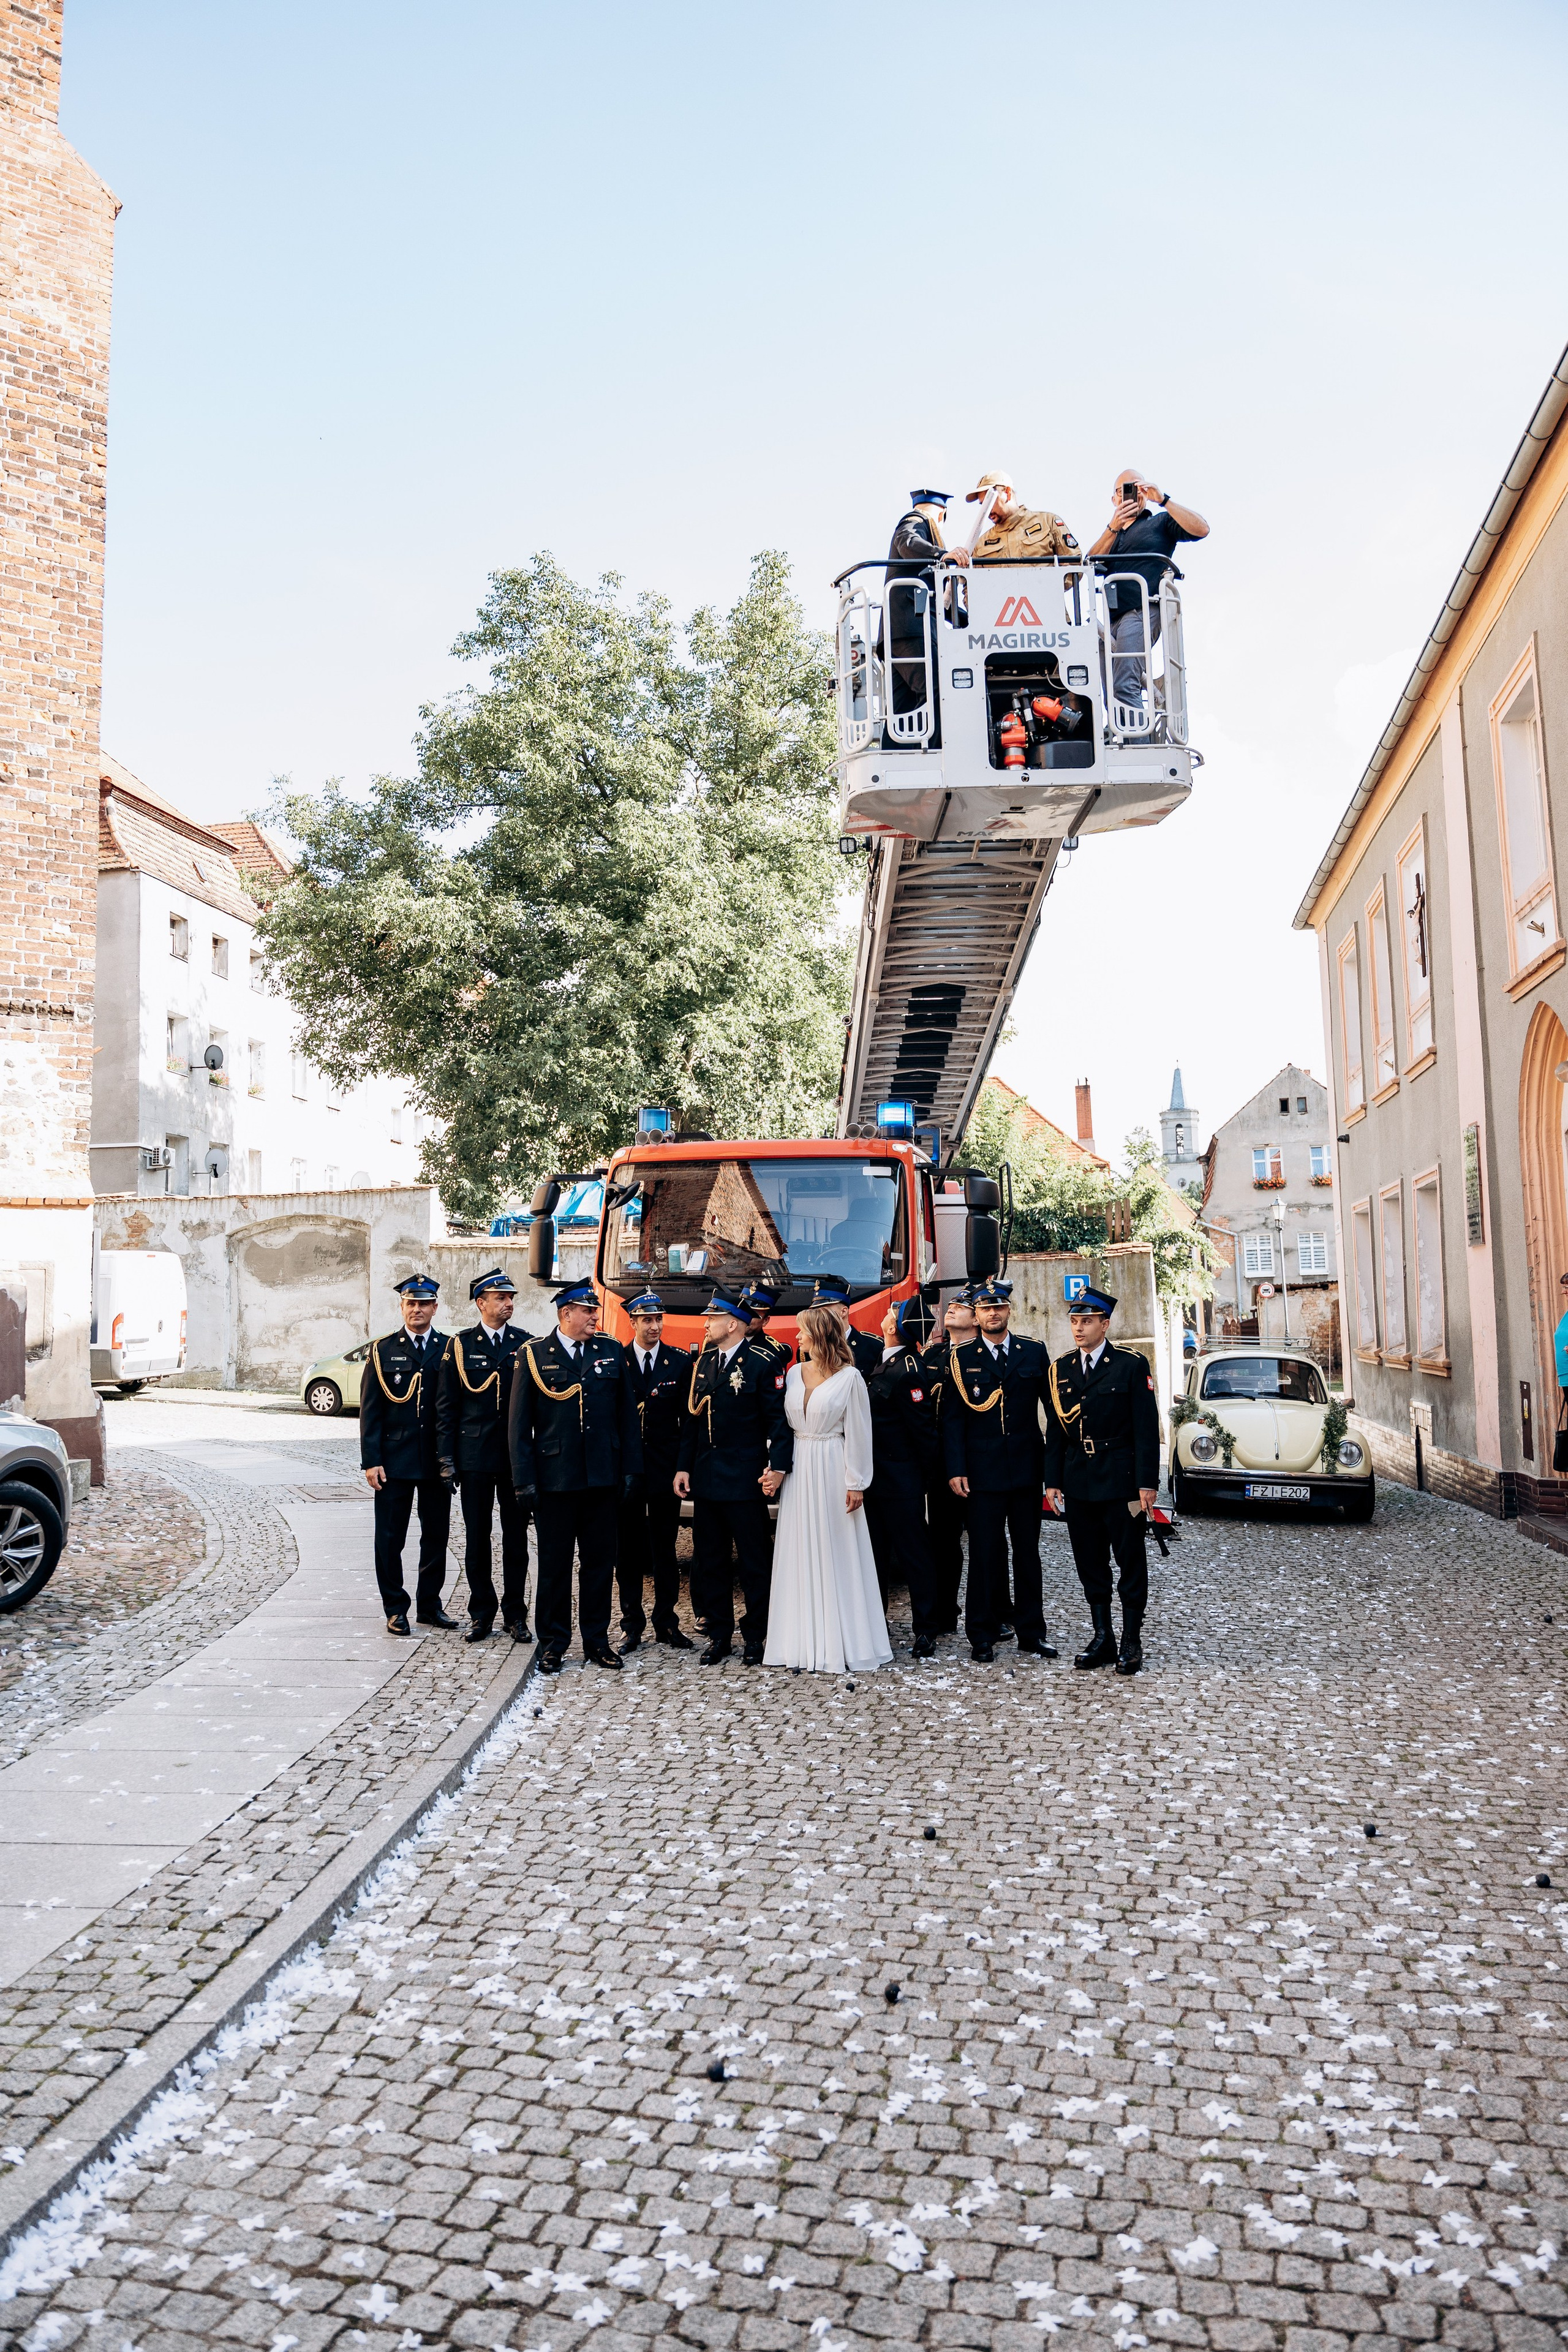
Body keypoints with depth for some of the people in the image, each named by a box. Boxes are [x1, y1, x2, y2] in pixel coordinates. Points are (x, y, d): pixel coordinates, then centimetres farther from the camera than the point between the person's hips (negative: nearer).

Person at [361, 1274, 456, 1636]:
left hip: (438, 1461, 1)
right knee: (390, 1538, 3)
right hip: (395, 1460, -1)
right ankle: (396, 1607, 16)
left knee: (436, 1535, 8)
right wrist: (371, 1461, -7)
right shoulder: (383, 1350, 3)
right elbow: (370, 1411, 0)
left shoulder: (450, 1349, 4)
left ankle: (429, 1604, 22)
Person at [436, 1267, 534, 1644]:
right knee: (477, 1538, 6)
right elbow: (446, 1407, 2)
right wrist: (447, 1459, -3)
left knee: (516, 1536, 5)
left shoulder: (527, 1344, 5)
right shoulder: (460, 1345, 3)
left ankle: (515, 1614, 15)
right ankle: (481, 1613, 17)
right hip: (475, 1456, 0)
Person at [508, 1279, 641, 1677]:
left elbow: (626, 1415, 9)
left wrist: (630, 1468, 4)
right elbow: (519, 1423, -1)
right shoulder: (533, 1355, -1)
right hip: (554, 1476, -2)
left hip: (603, 1477, 3)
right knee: (554, 1563, 6)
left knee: (599, 1561, 9)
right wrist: (524, 1479, -6)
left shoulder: (612, 1352, 7)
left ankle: (596, 1640, 20)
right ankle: (553, 1642, 18)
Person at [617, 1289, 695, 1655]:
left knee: (665, 1549, 7)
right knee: (628, 1550, 6)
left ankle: (667, 1624, 17)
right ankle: (632, 1626, 15)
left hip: (666, 1469, 0)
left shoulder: (681, 1361, 2)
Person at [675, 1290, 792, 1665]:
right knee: (709, 1560, 11)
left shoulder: (761, 1366, -8)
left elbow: (778, 1421, -12)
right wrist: (683, 1467, 6)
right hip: (706, 1479, 6)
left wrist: (778, 1466, -21)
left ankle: (754, 1636, 14)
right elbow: (690, 1420, 12)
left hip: (745, 1480, -6)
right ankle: (718, 1634, 21)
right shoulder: (702, 1364, 11)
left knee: (755, 1562, 3)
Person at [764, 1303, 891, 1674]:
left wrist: (856, 1483, -9)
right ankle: (809, 1642, 15)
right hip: (798, 1472, 5)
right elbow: (781, 1422, 11)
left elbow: (857, 1432, -7)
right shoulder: (794, 1373, 7)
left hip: (832, 1472, -5)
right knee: (802, 1555, 7)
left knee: (836, 1554, 1)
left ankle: (843, 1643, 11)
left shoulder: (849, 1377, -7)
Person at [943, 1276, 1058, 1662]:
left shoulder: (1034, 1353, 6)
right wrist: (956, 1469, -8)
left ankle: (1031, 1633, 19)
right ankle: (982, 1636, 10)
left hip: (1027, 1469, 2)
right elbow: (952, 1418, 0)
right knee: (985, 1554, 1)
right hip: (983, 1472, -2)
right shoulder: (961, 1359, 2)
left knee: (1027, 1552, 9)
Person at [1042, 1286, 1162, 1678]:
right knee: (1090, 1564, 9)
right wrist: (1052, 1481, 5)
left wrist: (1147, 1482, -12)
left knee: (1131, 1562, 3)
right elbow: (1054, 1431, 11)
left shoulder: (1132, 1365, -4)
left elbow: (1147, 1427, -7)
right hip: (1079, 1484, 4)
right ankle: (1102, 1638, 19)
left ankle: (1132, 1642, 12)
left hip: (1121, 1482, -4)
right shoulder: (1060, 1370, 9)